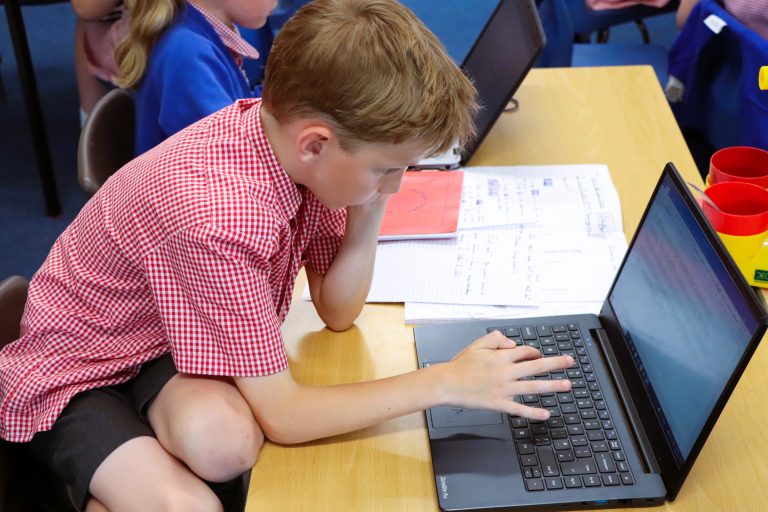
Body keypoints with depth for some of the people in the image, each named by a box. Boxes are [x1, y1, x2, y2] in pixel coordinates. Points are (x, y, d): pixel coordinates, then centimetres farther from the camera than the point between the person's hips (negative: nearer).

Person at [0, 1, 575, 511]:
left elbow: (337, 311, -3)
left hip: (175, 335, 6)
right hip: (78, 371, -5)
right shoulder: (221, 218, -37)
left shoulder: (290, 134, -14)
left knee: (229, 441, -26)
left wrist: (370, 211, -19)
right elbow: (281, 417, -29)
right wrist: (446, 382, -25)